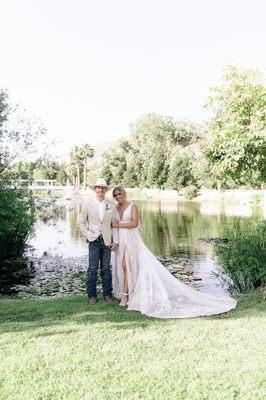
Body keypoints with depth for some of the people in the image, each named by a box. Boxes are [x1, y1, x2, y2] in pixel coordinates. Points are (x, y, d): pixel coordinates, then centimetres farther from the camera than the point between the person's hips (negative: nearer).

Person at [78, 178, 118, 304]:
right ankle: (92, 295, 13)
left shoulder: (111, 206, 6)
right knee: (93, 269, 1)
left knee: (106, 268, 7)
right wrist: (88, 235, -4)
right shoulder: (88, 204, 2)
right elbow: (81, 222, 5)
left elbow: (114, 224, 6)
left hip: (107, 241, 2)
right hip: (94, 241, -1)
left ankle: (107, 294, 18)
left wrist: (115, 241, 1)